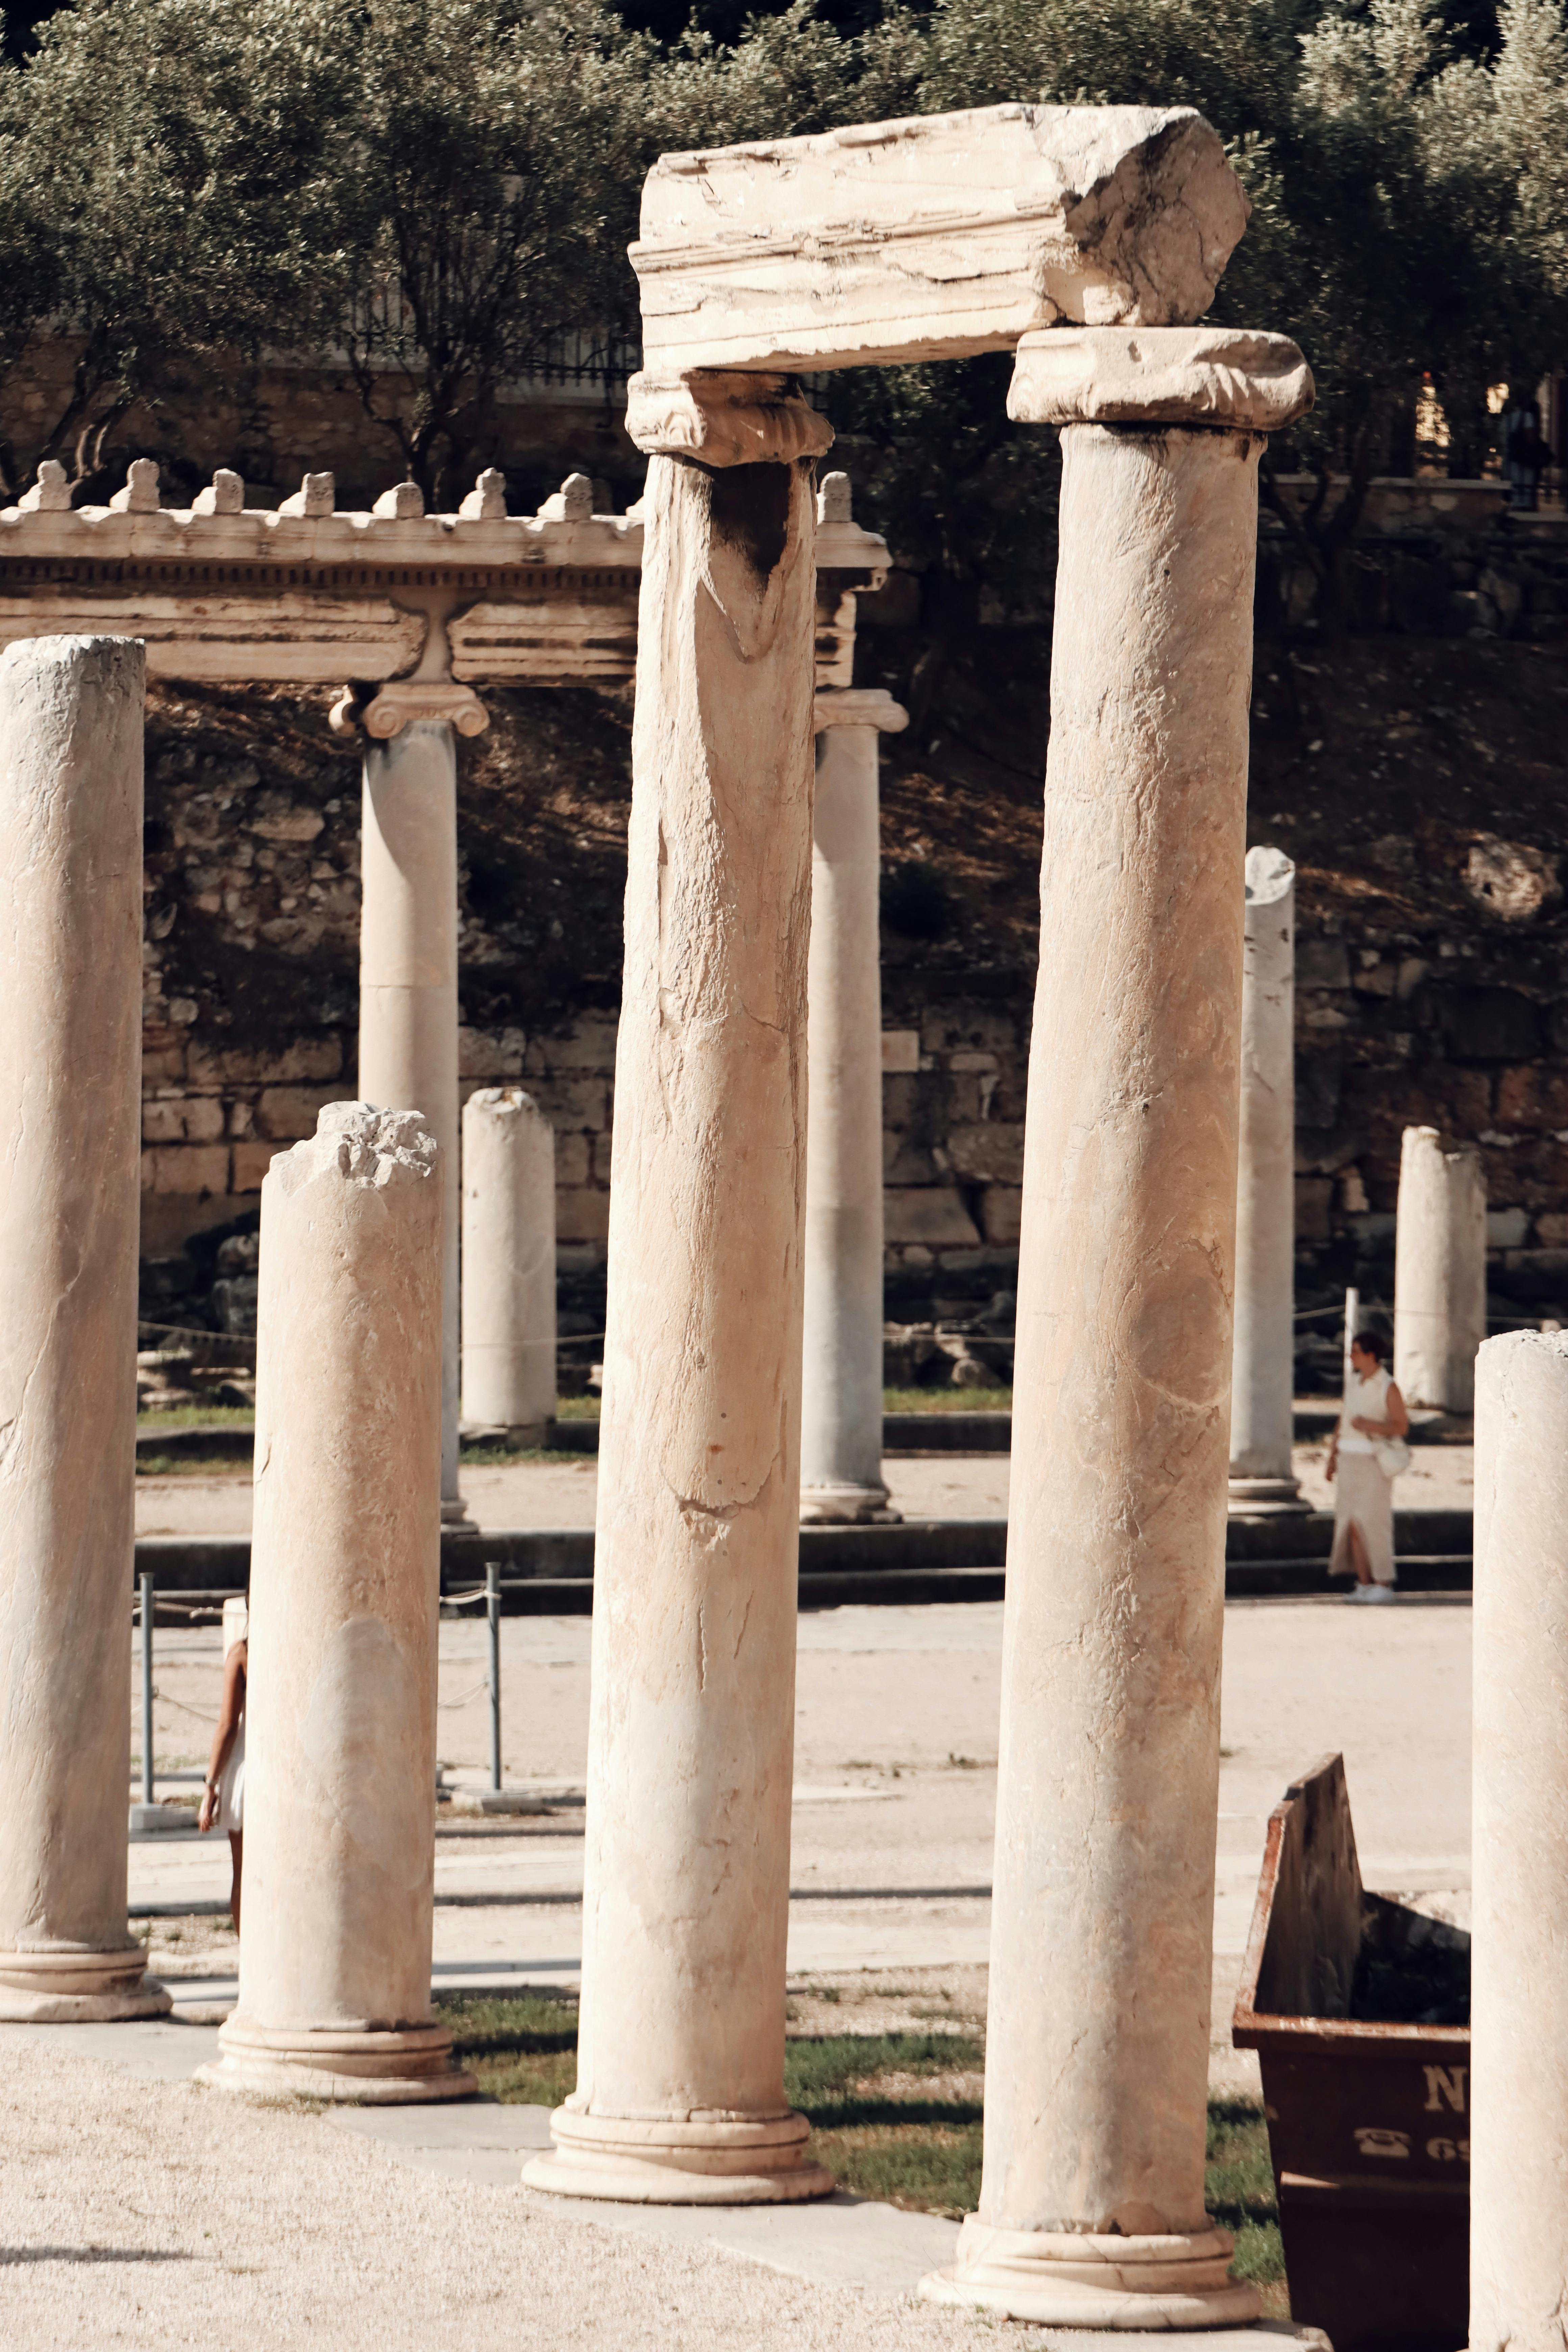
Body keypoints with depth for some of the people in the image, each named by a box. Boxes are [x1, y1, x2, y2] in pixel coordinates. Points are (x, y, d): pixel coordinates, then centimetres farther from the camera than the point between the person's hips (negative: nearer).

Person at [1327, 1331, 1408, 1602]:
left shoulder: (1388, 1388, -11)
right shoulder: (1353, 1383, 10)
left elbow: (1402, 1427, -10)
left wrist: (1370, 1426, -24)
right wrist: (1333, 1456, 12)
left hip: (1374, 1460, -6)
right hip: (1349, 1458, 6)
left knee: (1373, 1524, -9)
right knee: (1353, 1524, 2)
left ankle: (1384, 1584, -3)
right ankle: (1364, 1584, 6)